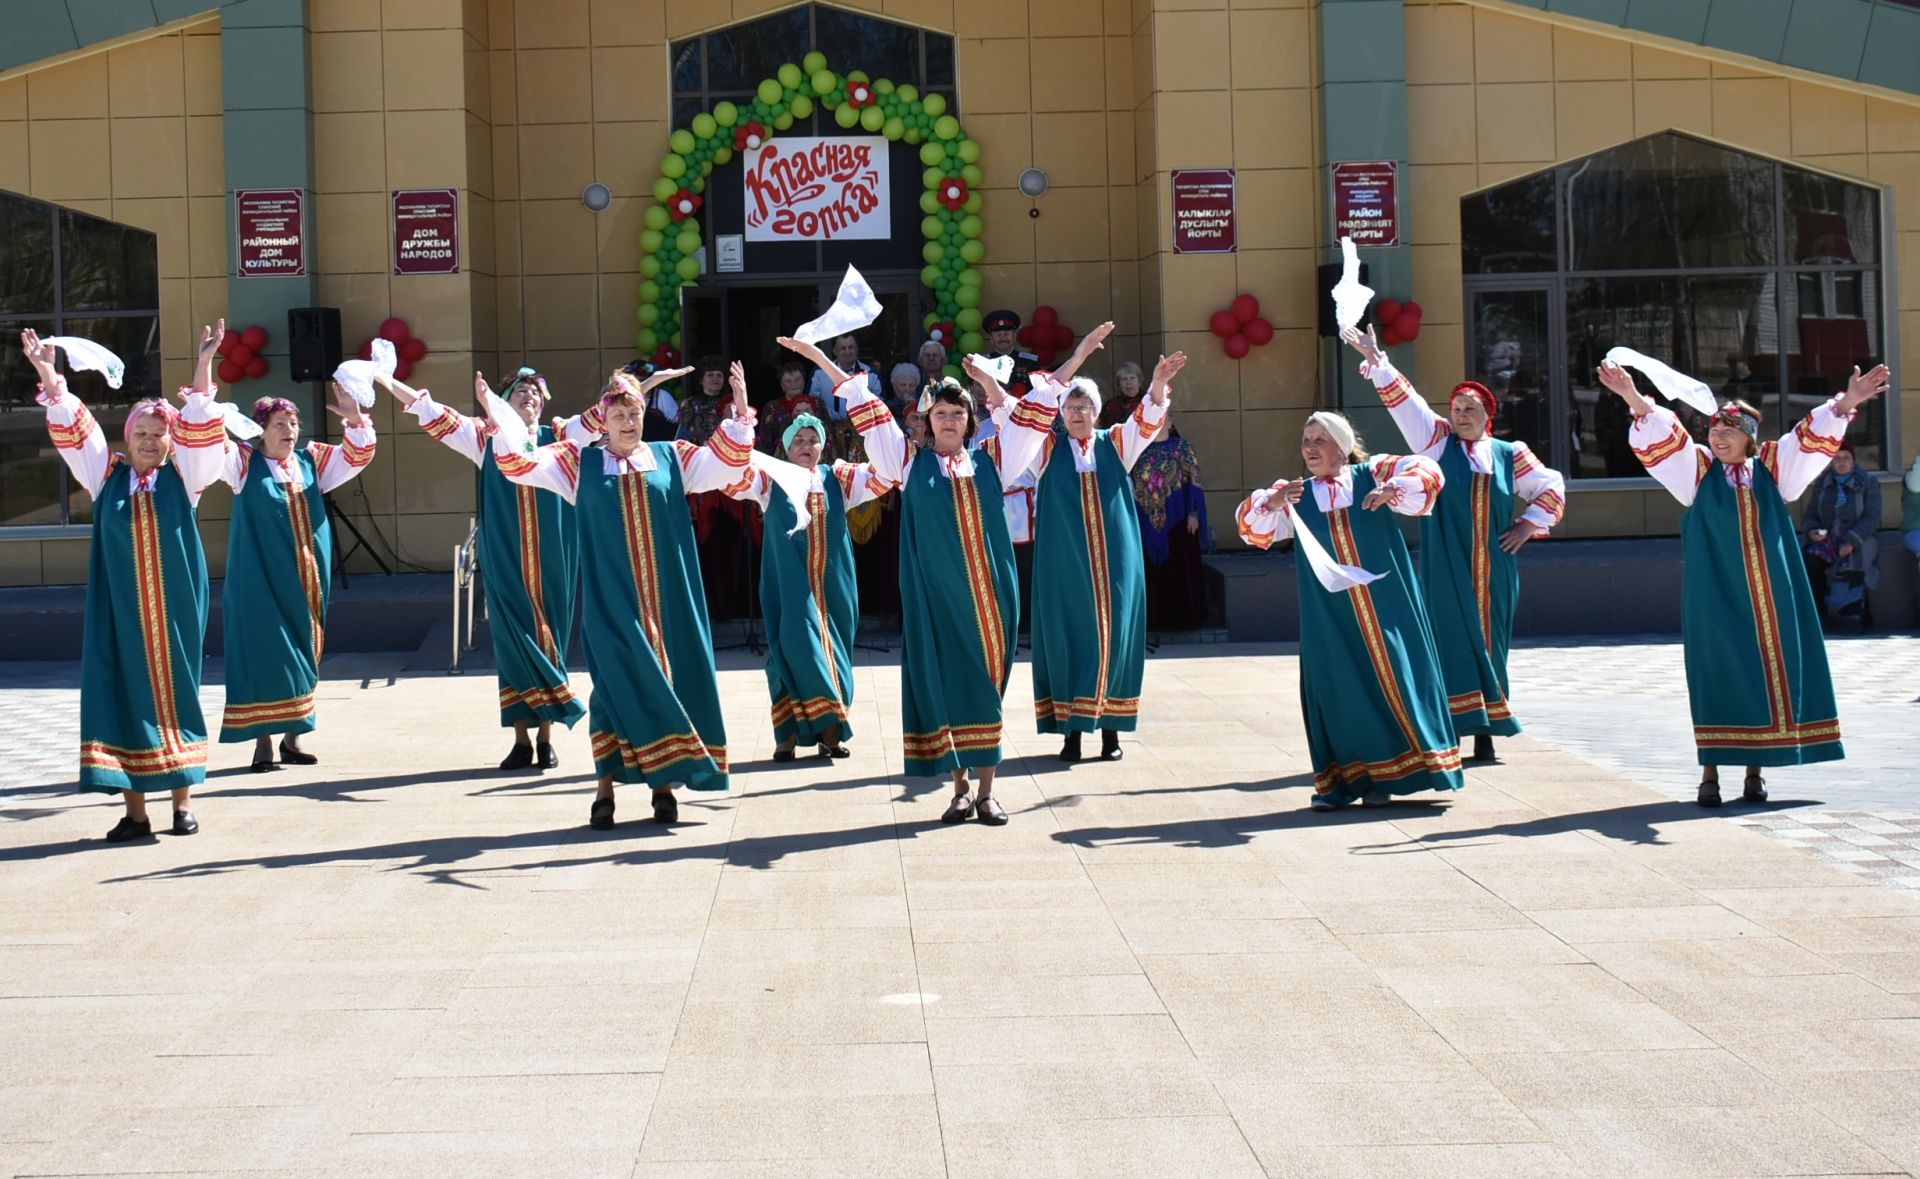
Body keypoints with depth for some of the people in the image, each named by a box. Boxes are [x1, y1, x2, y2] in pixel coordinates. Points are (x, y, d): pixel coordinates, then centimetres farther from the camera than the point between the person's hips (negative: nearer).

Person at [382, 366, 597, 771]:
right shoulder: (486, 437, 8)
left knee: (550, 642, 3)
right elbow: (431, 412, 3)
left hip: (552, 564, 1)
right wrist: (387, 382, -6)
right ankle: (522, 739, 5)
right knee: (513, 643, 0)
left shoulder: (560, 436, 9)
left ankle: (546, 736, 10)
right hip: (506, 563, 0)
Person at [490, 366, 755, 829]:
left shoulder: (670, 458, 9)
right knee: (615, 682, -4)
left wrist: (739, 413, -5)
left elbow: (727, 462, 7)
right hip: (611, 597, -2)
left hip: (664, 596, 2)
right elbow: (518, 464, 3)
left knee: (669, 676, 2)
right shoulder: (581, 463, 6)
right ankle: (605, 788, 3)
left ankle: (665, 783, 12)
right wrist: (500, 420, -9)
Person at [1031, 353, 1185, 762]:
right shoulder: (1049, 447, 7)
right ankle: (1071, 730, 4)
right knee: (1067, 638, 0)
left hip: (1114, 561, 1)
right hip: (1064, 563, -1)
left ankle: (1111, 727, 9)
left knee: (1113, 634, 1)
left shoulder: (1115, 443, 9)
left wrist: (1158, 385, -25)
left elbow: (1147, 420, -6)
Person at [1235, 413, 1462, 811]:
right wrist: (1271, 501, -22)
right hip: (1330, 617, 1)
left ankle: (1385, 776, 11)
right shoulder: (1294, 495, 10)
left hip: (1384, 607, -1)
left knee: (1391, 680, 0)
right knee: (1337, 689, -2)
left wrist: (1392, 489, -23)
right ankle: (1339, 780, 6)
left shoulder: (1371, 475, 5)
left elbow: (1428, 471, -4)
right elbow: (1250, 525, -1)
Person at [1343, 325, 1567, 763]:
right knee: (1453, 642, -5)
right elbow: (1405, 401, -4)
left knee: (1489, 643, 4)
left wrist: (1528, 525, 5)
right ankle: (1450, 733, -5)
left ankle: (1485, 733, 10)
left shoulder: (1510, 455, 10)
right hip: (1448, 567, -2)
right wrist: (1375, 360, -14)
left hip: (1493, 569, 2)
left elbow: (1551, 488, 18)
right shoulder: (1438, 443, 5)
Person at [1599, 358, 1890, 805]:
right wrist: (1635, 400, -25)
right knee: (1716, 675, -2)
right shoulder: (1698, 470, 4)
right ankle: (1710, 772, 1)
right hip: (1715, 596, -2)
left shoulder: (1772, 468, 9)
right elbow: (1664, 436, -9)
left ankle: (1756, 769, 10)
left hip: (1767, 596, 2)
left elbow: (1812, 438, 1)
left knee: (1768, 672, 2)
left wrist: (1844, 403, -14)